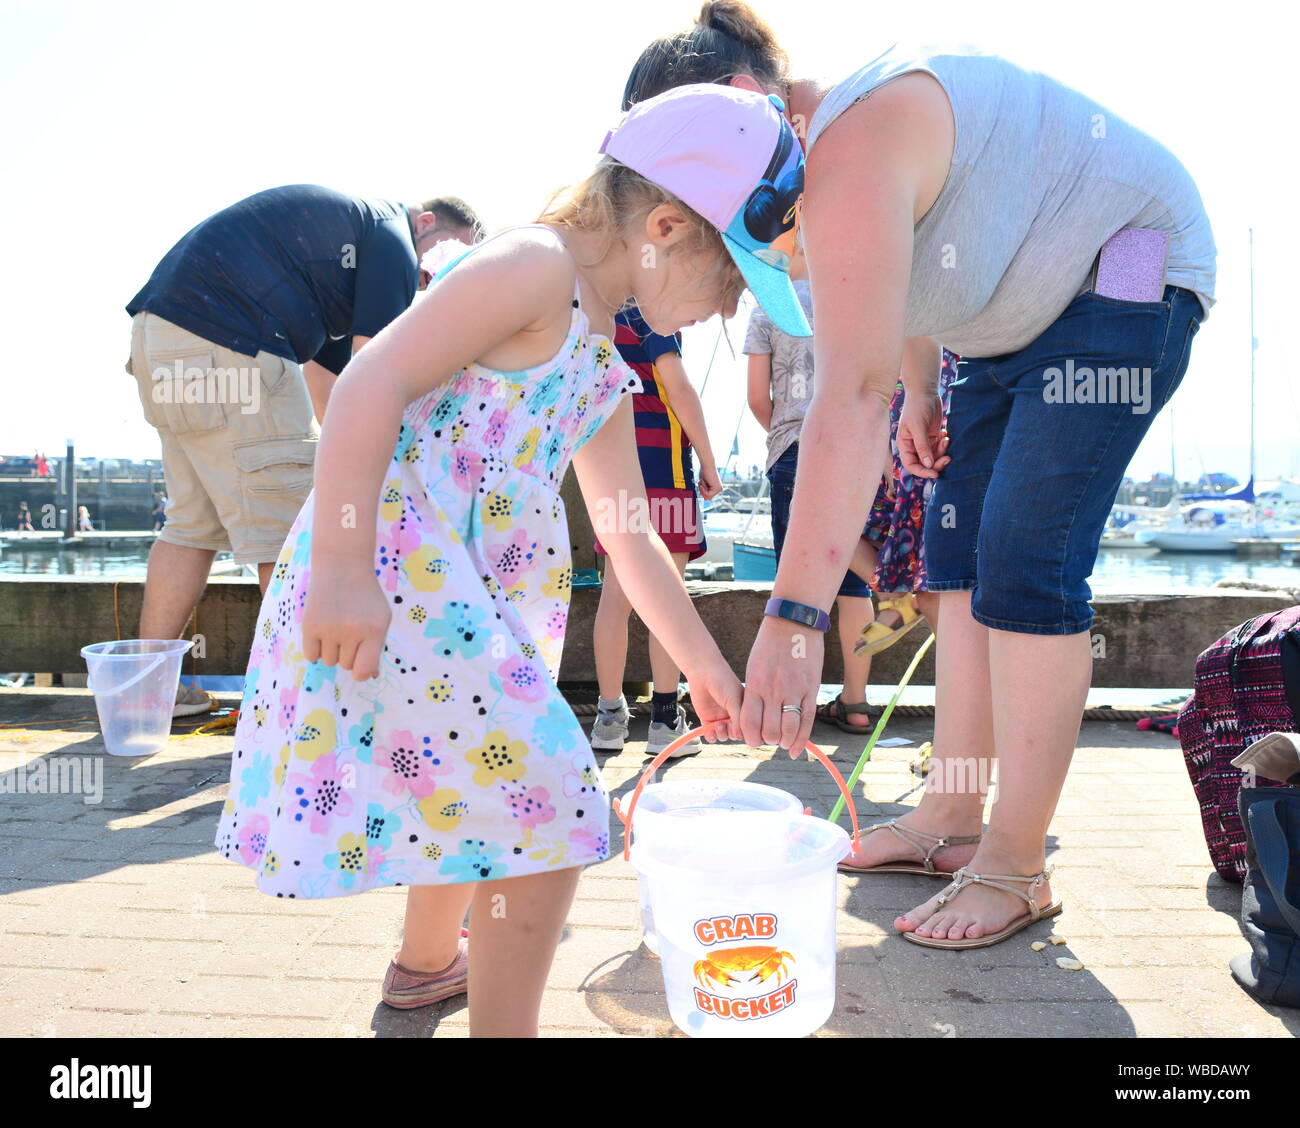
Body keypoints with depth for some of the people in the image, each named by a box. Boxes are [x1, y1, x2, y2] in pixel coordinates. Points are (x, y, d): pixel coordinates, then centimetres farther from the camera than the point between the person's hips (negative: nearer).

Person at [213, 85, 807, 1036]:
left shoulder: (603, 371, 17)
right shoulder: (533, 267, -12)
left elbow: (630, 537, 23)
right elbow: (371, 385, -21)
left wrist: (704, 663, 25)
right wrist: (343, 571, -25)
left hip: (470, 591, 10)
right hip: (391, 569, -10)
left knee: (464, 778, 27)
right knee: (548, 800, -8)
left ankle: (430, 958, 51)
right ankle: (502, 1022, 8)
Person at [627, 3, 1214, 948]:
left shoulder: (850, 150, -31)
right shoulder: (812, 162, -1)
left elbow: (852, 391, -43)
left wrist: (793, 617, -46)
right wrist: (921, 388, 6)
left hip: (1122, 277, -10)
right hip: (1015, 314, 10)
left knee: (1025, 566, -17)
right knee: (959, 550, 4)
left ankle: (1015, 868, -8)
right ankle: (951, 819, 11)